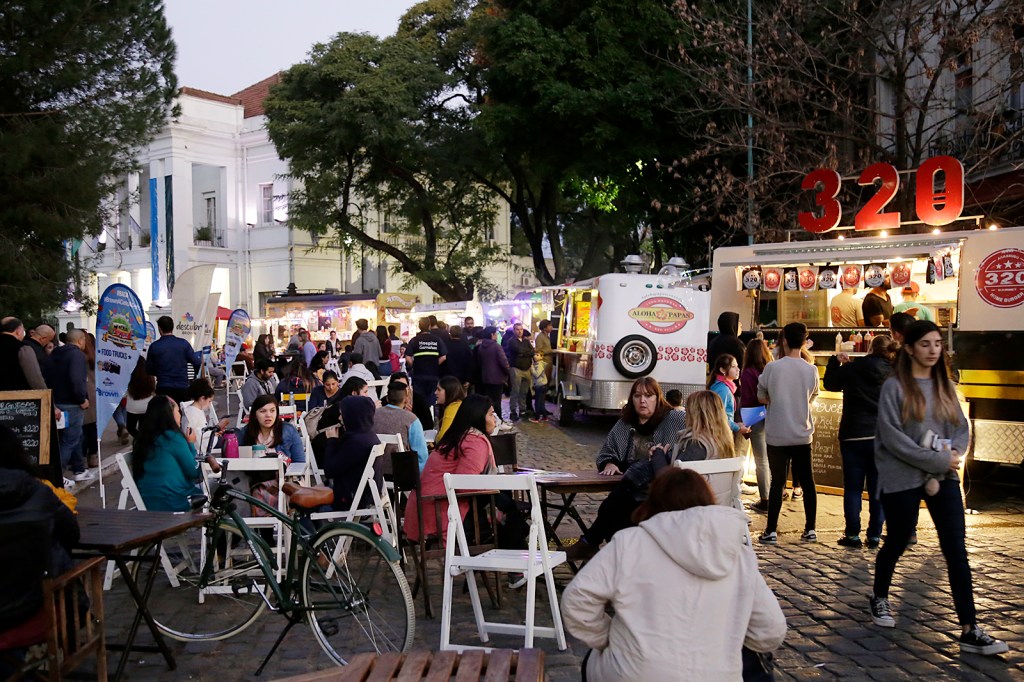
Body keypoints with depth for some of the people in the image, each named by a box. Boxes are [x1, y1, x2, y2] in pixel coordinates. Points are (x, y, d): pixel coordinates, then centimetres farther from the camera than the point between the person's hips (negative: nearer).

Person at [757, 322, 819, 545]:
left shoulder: (772, 367, -11)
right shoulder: (811, 370, -4)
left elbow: (761, 397, 0)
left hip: (777, 436, -2)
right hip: (803, 435, 2)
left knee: (777, 482, 4)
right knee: (807, 482, 11)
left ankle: (771, 531, 5)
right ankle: (810, 529, 15)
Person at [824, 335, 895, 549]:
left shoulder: (851, 369, -6)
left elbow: (829, 383, 10)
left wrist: (835, 361, 21)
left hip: (853, 435, -1)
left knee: (852, 487, 6)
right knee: (878, 489, 8)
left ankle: (853, 535, 7)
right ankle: (874, 535, 11)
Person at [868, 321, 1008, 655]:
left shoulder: (945, 386, 10)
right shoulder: (895, 386, -8)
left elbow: (962, 428, 10)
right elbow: (891, 436, -14)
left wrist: (953, 452, -12)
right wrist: (935, 460, -17)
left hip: (944, 477, 4)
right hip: (903, 478, -4)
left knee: (957, 551, -3)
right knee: (896, 543, 12)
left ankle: (970, 631, -2)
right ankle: (880, 598, 38)